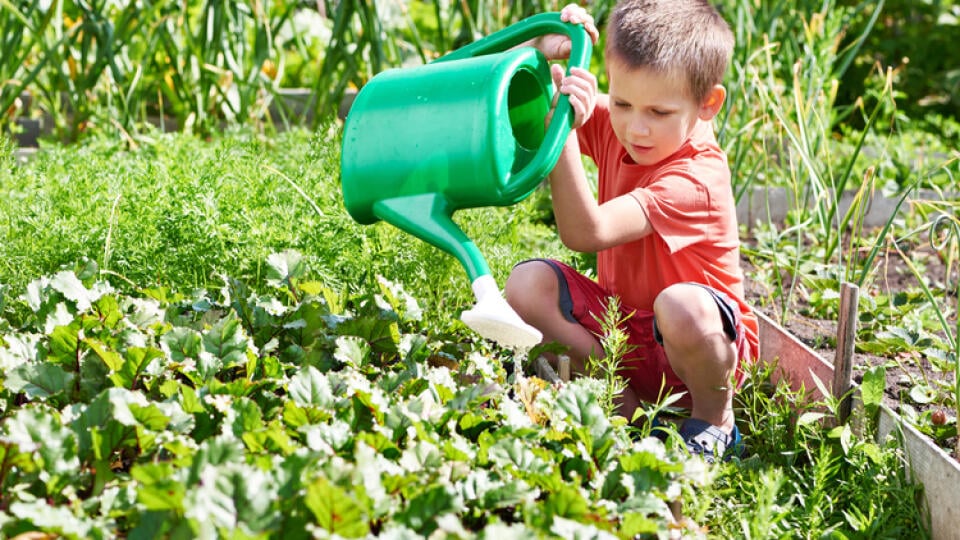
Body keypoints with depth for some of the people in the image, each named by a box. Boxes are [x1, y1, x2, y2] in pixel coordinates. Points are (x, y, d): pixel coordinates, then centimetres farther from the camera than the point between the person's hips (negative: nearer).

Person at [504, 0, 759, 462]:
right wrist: (545, 51, -20)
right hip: (619, 330, 7)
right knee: (527, 284, -18)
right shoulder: (613, 127, -4)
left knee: (682, 305, -42)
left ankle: (715, 419, -10)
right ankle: (625, 408, -8)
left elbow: (586, 232, -39)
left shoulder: (697, 179, -28)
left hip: (699, 344, -6)